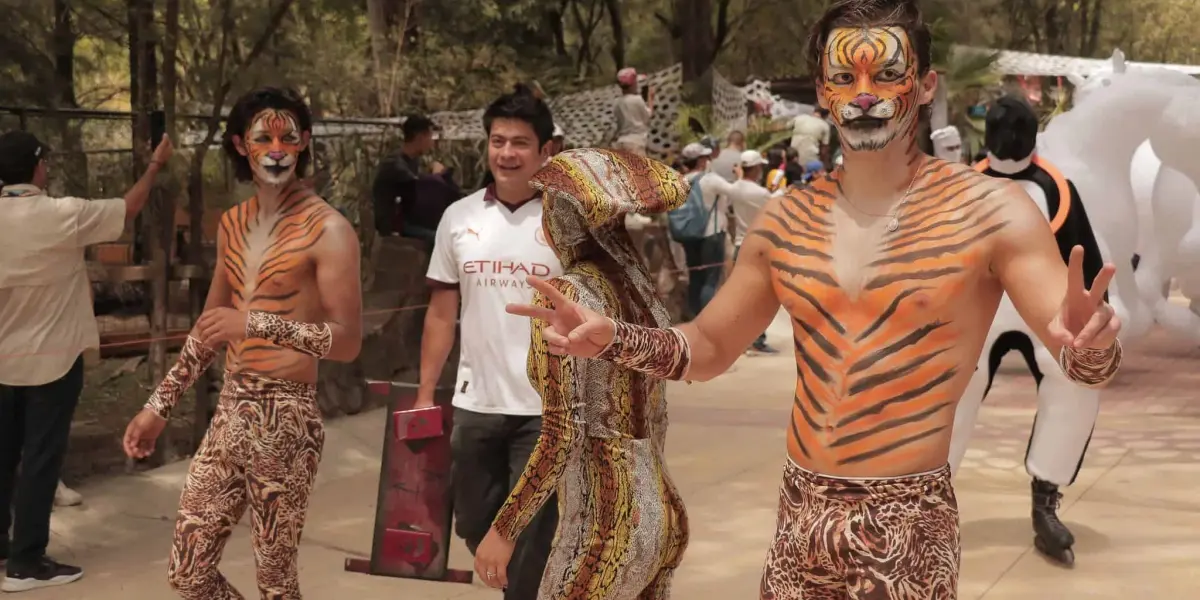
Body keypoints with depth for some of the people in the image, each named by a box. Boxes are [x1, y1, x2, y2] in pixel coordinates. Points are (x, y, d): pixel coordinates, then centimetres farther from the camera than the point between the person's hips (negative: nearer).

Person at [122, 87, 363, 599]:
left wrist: (258, 324, -26)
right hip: (230, 409, 7)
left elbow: (348, 342, -17)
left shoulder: (328, 230, -11)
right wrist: (160, 405, 19)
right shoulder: (232, 224, 12)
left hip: (285, 417, -7)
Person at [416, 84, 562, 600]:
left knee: (531, 544, 3)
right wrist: (425, 395, 5)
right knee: (477, 528, 17)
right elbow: (441, 314, 9)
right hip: (474, 405, 4)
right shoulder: (458, 218, 4)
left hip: (547, 410, -4)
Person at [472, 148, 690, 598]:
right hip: (660, 513, 8)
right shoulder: (641, 288, 7)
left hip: (604, 525, -8)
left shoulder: (563, 296, -15)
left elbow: (561, 438, -19)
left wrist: (503, 530, -13)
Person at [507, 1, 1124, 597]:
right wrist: (610, 337, -4)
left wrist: (1086, 346, -38)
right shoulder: (785, 222, 3)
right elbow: (707, 346, 14)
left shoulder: (989, 210, -10)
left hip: (907, 524, -4)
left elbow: (1088, 356, -13)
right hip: (799, 515, 4)